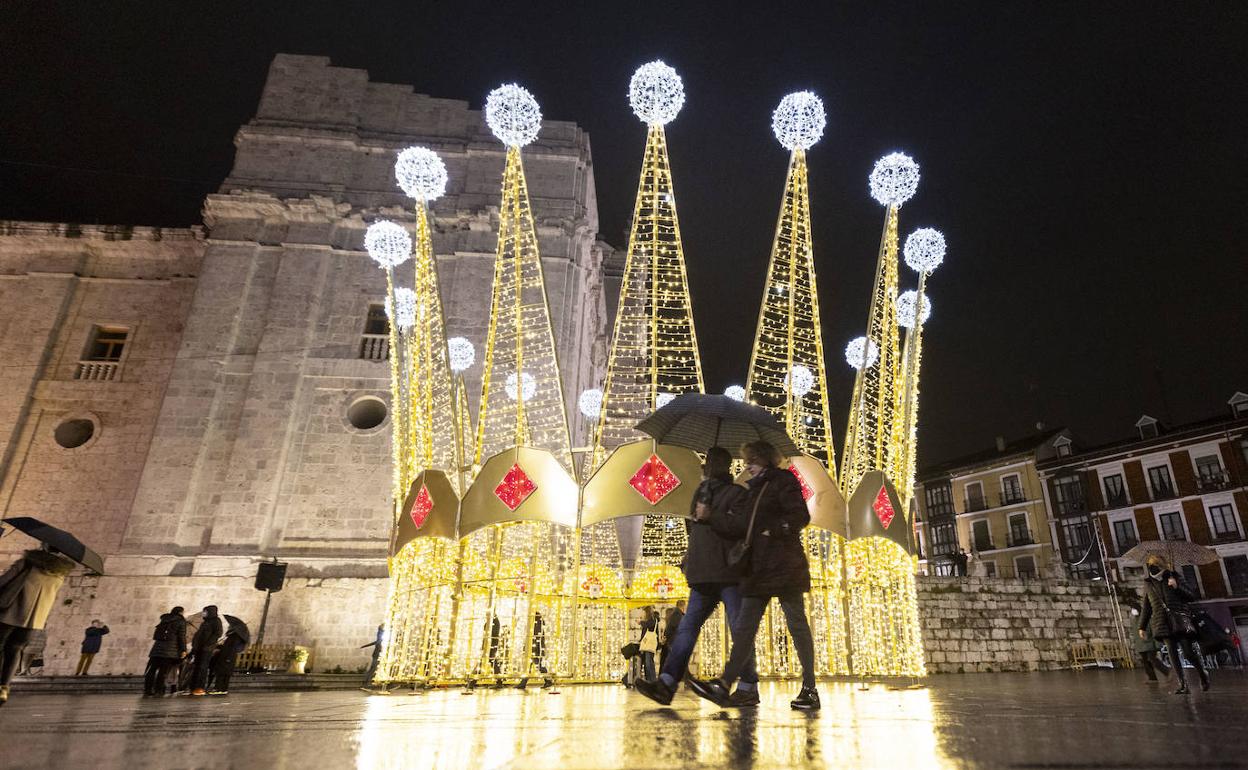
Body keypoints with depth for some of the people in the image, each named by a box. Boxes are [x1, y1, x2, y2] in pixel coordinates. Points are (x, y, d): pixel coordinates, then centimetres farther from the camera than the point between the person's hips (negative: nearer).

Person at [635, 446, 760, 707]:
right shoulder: (702, 494, 23)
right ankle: (666, 684, -2)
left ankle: (748, 688, 8)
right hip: (704, 577, 7)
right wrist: (690, 558, 20)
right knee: (686, 628, 0)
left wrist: (711, 517, -19)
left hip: (730, 573, -7)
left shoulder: (737, 493, 0)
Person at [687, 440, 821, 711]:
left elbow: (800, 516, -12)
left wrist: (773, 531, -17)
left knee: (797, 626, 2)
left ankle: (809, 689, 12)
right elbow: (738, 525, 13)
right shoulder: (754, 491, 20)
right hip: (758, 570, 8)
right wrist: (710, 516, 9)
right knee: (743, 629, 3)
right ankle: (724, 686, 3)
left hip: (785, 567, -7)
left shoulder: (783, 481, -1)